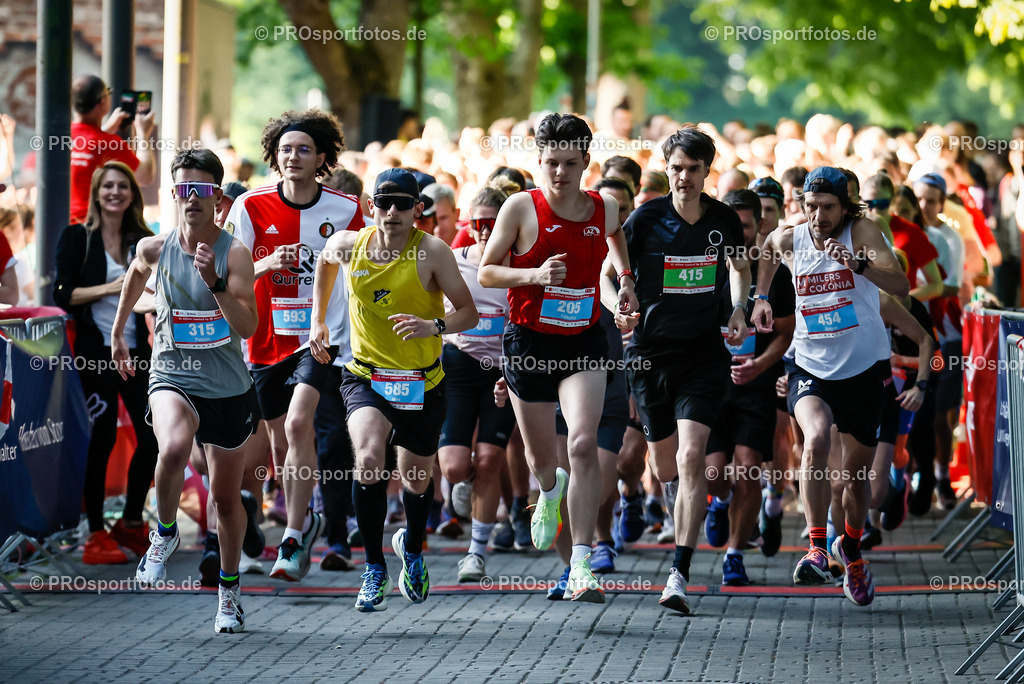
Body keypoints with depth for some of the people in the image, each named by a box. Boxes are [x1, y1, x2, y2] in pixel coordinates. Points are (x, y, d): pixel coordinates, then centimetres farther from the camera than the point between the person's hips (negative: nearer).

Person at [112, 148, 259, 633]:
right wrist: (118, 332, 28)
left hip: (228, 388, 0)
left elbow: (248, 327, -20)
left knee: (226, 498, 11)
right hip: (172, 378, 0)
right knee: (174, 448, -34)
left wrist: (215, 282, -32)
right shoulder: (155, 249, -4)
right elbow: (135, 275, 22)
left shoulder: (234, 253, -11)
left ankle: (229, 591, 32)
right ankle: (164, 533, -7)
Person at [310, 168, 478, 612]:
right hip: (365, 375, 0)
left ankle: (412, 549, 50)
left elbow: (468, 312, -12)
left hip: (422, 383, 0)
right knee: (369, 458, -26)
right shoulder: (349, 244, -5)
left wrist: (435, 326, -32)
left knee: (417, 479, 15)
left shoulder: (431, 252, -14)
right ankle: (374, 569, -12)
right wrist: (318, 321, 18)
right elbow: (325, 259, 21)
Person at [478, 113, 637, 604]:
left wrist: (625, 277, 12)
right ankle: (550, 491, 53)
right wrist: (534, 275, -21)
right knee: (540, 456, 13)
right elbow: (486, 272, -5)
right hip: (529, 342, 0)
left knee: (584, 445, -19)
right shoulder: (521, 208, -9)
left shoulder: (604, 209, 1)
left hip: (583, 342, 1)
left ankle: (581, 566, -20)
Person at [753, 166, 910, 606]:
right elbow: (768, 246, 26)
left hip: (865, 369, -1)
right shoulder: (788, 240, -1)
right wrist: (761, 297, 21)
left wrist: (858, 264, -39)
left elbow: (901, 286, -25)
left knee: (857, 472, 10)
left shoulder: (862, 232, -12)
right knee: (816, 438, -30)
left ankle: (851, 547, 40)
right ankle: (816, 550, -29)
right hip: (812, 369, 1)